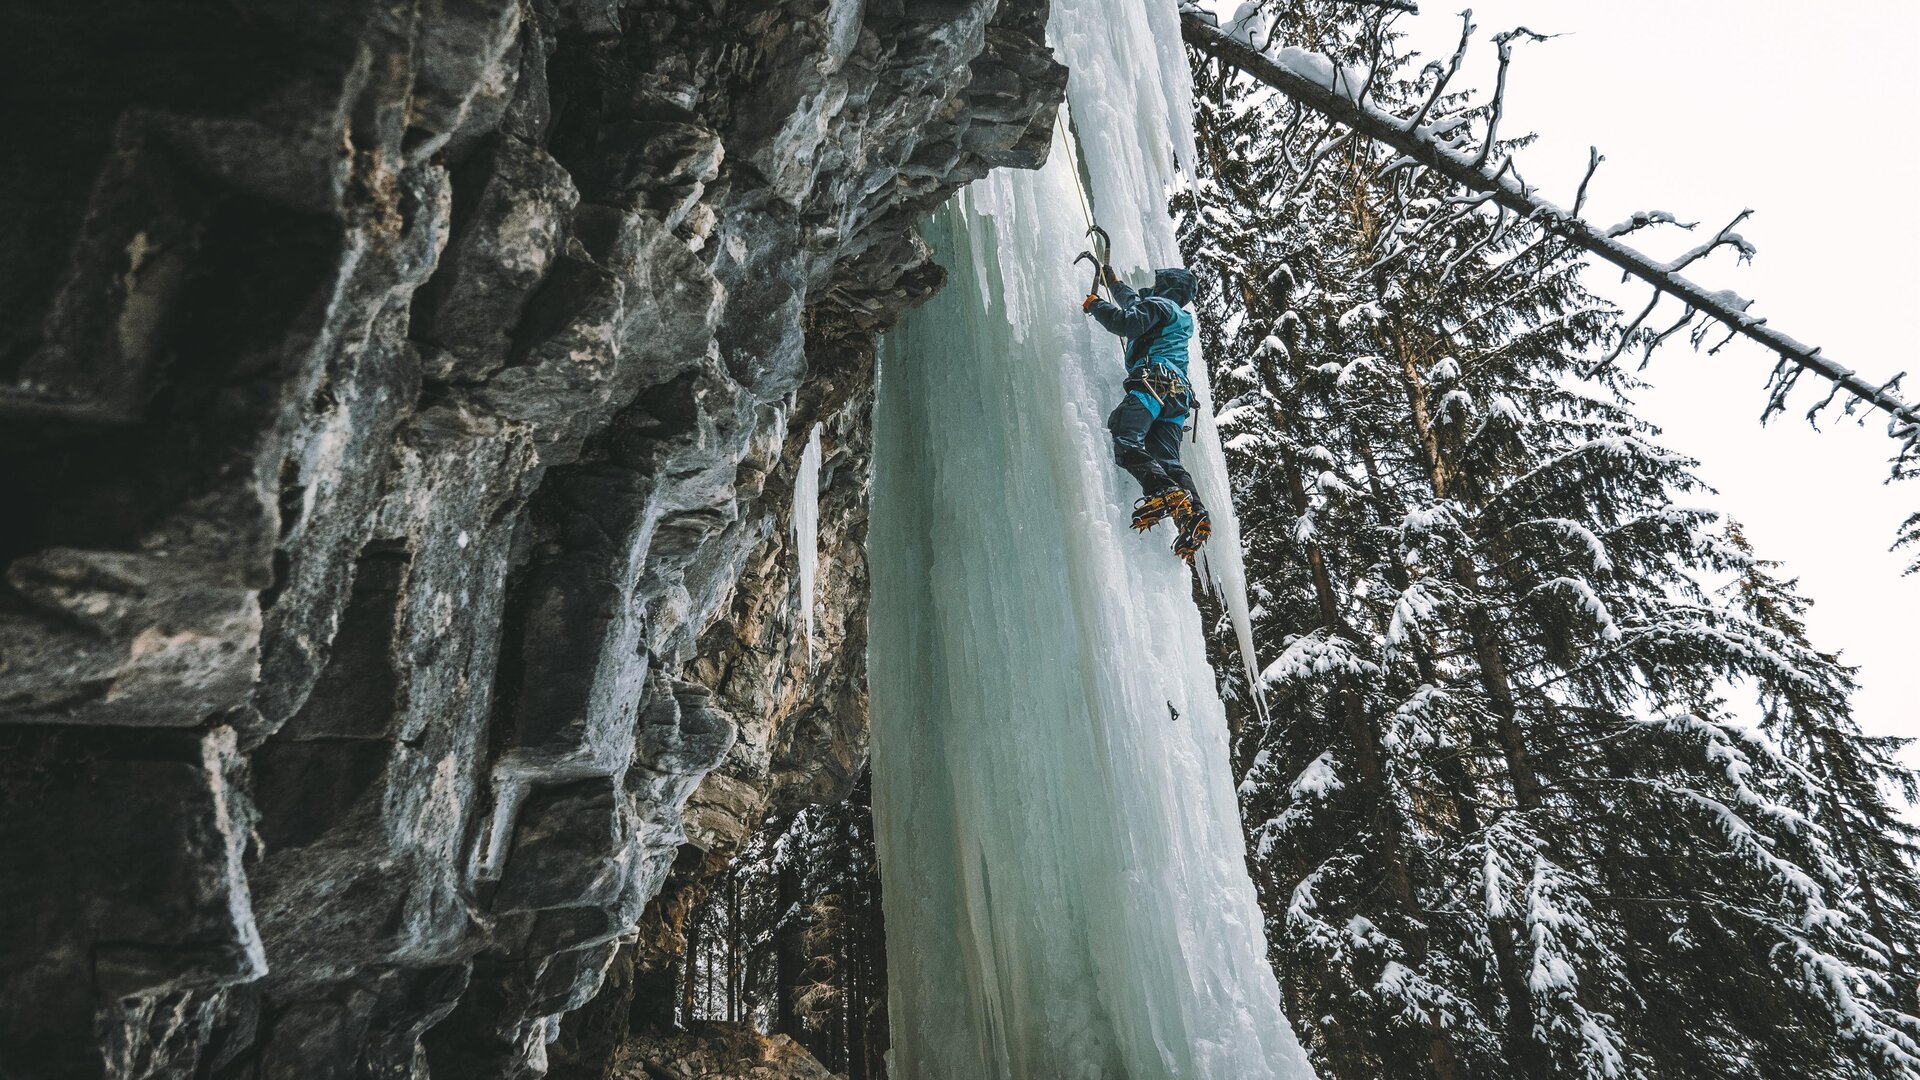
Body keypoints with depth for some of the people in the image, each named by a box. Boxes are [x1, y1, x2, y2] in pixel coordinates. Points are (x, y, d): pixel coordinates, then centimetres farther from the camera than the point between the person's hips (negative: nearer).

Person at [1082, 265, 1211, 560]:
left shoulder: (1158, 304, 11)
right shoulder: (1184, 319, 38)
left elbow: (1128, 323, -9)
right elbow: (1135, 305, 54)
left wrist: (1096, 305, 6)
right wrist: (1114, 281, 65)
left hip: (1152, 382, -8)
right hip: (1178, 394, 9)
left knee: (1121, 438, -23)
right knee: (1167, 458, -3)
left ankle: (1163, 491, -44)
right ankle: (1193, 513, -22)